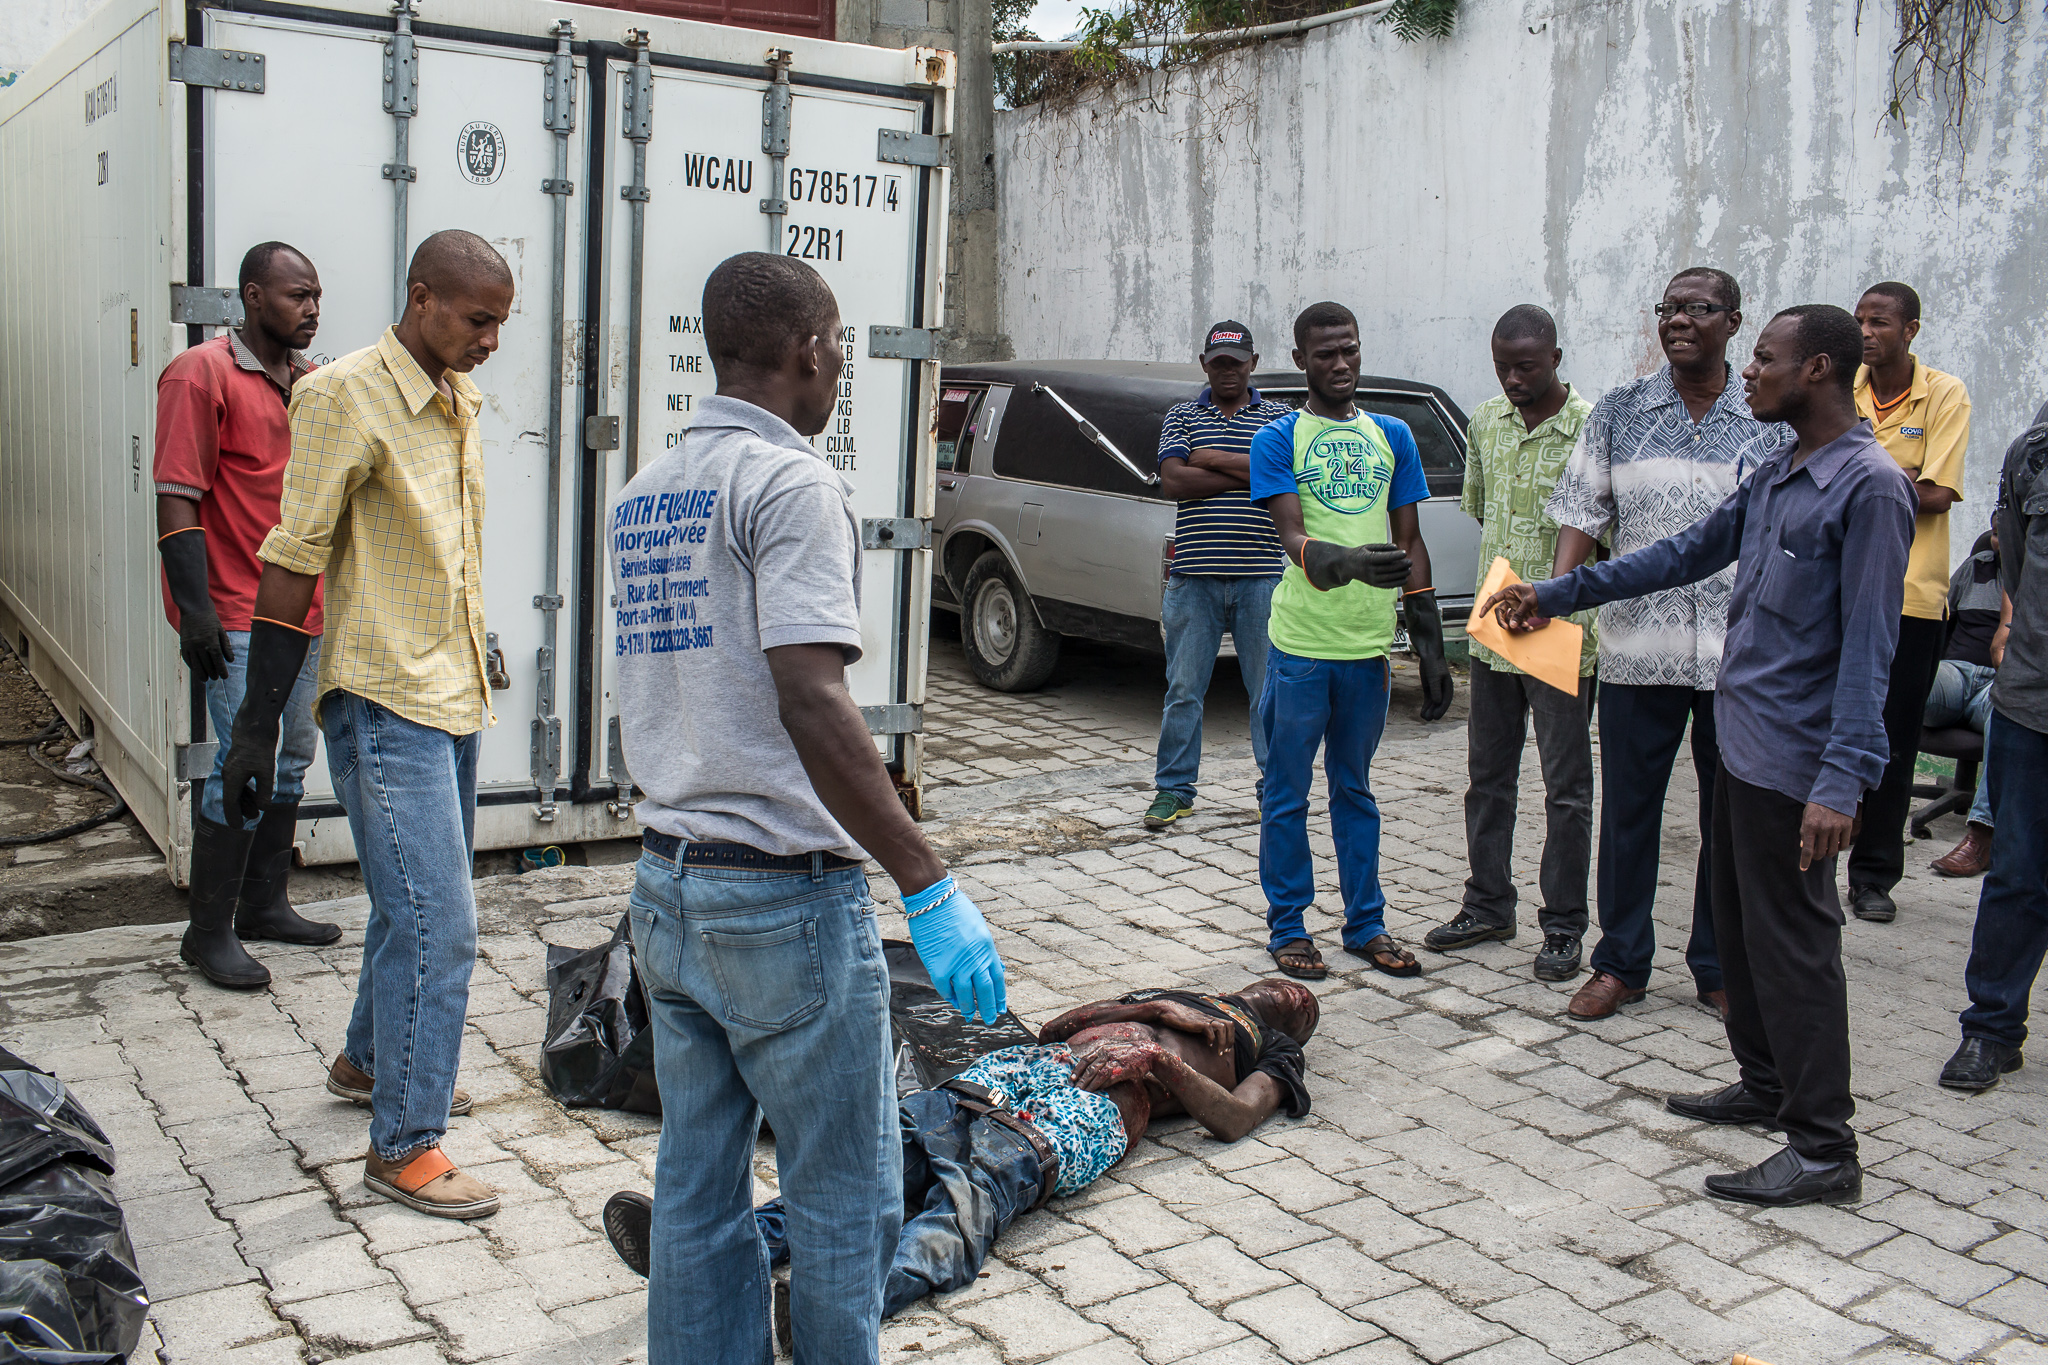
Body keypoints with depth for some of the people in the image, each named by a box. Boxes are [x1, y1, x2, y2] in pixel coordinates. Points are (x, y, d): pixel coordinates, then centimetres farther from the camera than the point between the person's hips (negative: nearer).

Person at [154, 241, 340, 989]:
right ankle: (209, 933, 4)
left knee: (292, 759, 13)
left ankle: (264, 905, 25)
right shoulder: (202, 374, -9)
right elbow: (176, 499, -13)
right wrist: (194, 608, -20)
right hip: (237, 613, -8)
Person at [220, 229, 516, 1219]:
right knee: (438, 920, -9)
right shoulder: (348, 397, -14)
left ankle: (370, 1061, 39)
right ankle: (403, 1144, 2)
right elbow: (291, 563, -15)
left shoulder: (458, 401, 10)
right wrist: (256, 725, -16)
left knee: (415, 903, 20)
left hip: (453, 694, 8)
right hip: (386, 701, -8)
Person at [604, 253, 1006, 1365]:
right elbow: (810, 701, -25)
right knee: (847, 1203, 6)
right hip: (786, 897, -8)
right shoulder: (789, 481, -14)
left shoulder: (642, 495, 12)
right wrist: (929, 888, -24)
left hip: (665, 887, 8)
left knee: (696, 1193, 15)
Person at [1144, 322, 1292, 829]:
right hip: (1194, 577, 1)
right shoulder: (1182, 416, 10)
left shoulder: (1279, 418, 8)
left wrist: (1215, 460, -10)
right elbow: (1172, 481, -6)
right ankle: (1174, 788, 15)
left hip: (1261, 578, 0)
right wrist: (1251, 475, -8)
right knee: (1183, 689, 4)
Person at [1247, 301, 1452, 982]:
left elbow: (1411, 547, 12)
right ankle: (1287, 927, 17)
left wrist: (1431, 646, 7)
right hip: (1300, 645, -3)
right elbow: (1296, 541, -14)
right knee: (1287, 793, 5)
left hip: (1368, 646, 4)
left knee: (1355, 789, 15)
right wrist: (1351, 562, -36)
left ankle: (1366, 924, 24)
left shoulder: (1393, 436, 11)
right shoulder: (1277, 440, -2)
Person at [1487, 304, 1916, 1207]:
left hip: (1794, 760, -9)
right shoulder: (1775, 477, 12)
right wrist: (1559, 594, 20)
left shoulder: (1870, 487, -16)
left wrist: (1843, 780, -25)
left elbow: (1868, 647, -20)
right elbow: (1687, 555, 22)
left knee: (1793, 945, -3)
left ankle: (1823, 1150, 6)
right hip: (1740, 741, 9)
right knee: (1739, 927, 18)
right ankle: (1766, 1084, 34)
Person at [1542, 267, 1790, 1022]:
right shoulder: (1621, 412, 5)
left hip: (1742, 655, 0)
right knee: (1628, 811, 7)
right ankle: (1620, 964, 21)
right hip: (1636, 648, 0)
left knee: (1732, 817, 9)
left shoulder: (1770, 419, 3)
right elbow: (1584, 512, 4)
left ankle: (1719, 969, 24)